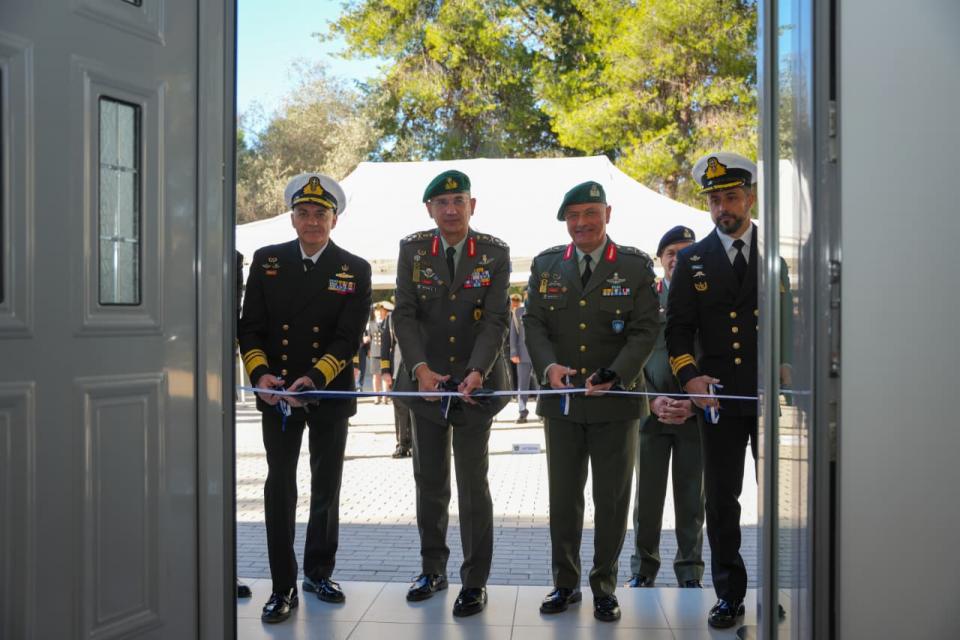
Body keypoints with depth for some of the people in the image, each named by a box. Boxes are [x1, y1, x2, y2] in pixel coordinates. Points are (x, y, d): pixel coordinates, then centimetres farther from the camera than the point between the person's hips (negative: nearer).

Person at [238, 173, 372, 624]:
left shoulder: (355, 270, 0)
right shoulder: (266, 261, 4)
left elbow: (349, 337, -8)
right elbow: (250, 327, 2)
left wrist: (314, 377, -22)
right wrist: (260, 373, -15)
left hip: (331, 394, 0)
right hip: (277, 392, 0)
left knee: (326, 486, 12)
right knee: (280, 487, 0)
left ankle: (318, 572, 30)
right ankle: (283, 587, 9)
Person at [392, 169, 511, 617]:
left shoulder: (495, 253, -3)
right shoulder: (412, 249, 1)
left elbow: (495, 320, -9)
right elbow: (404, 314, -4)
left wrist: (477, 372, -23)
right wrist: (420, 368, -18)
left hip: (476, 383, -2)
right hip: (425, 381, 2)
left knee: (473, 483, 0)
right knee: (429, 481, 12)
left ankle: (475, 581, 12)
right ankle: (433, 568, 27)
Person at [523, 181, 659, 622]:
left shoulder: (636, 266, -1)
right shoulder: (545, 264, 7)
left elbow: (645, 331, -6)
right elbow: (534, 322, 4)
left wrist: (613, 376, -20)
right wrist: (549, 366, -15)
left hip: (616, 403, -2)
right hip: (561, 401, 2)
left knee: (612, 499, 7)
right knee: (563, 496, 11)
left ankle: (605, 586, 21)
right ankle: (565, 582, 24)